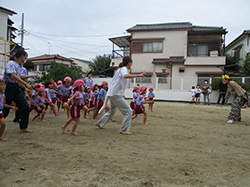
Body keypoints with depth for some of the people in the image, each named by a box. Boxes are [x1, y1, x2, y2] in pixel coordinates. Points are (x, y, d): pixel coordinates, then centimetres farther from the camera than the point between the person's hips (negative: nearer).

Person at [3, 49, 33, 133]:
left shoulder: (18, 66, 16)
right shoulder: (11, 63, -10)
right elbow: (13, 75, -26)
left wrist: (25, 88, 20)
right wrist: (26, 84, -30)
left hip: (16, 88, 8)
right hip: (9, 87, -8)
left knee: (25, 106, -1)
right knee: (5, 109, 2)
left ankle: (23, 128, 6)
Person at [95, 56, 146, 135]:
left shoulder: (121, 69, 19)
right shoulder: (124, 69, -11)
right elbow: (125, 76, -36)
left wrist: (122, 94, 28)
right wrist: (138, 75, -40)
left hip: (112, 94, 10)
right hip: (116, 94, -10)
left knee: (111, 111, 25)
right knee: (128, 111, -7)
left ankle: (99, 123, 33)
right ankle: (124, 130, -5)